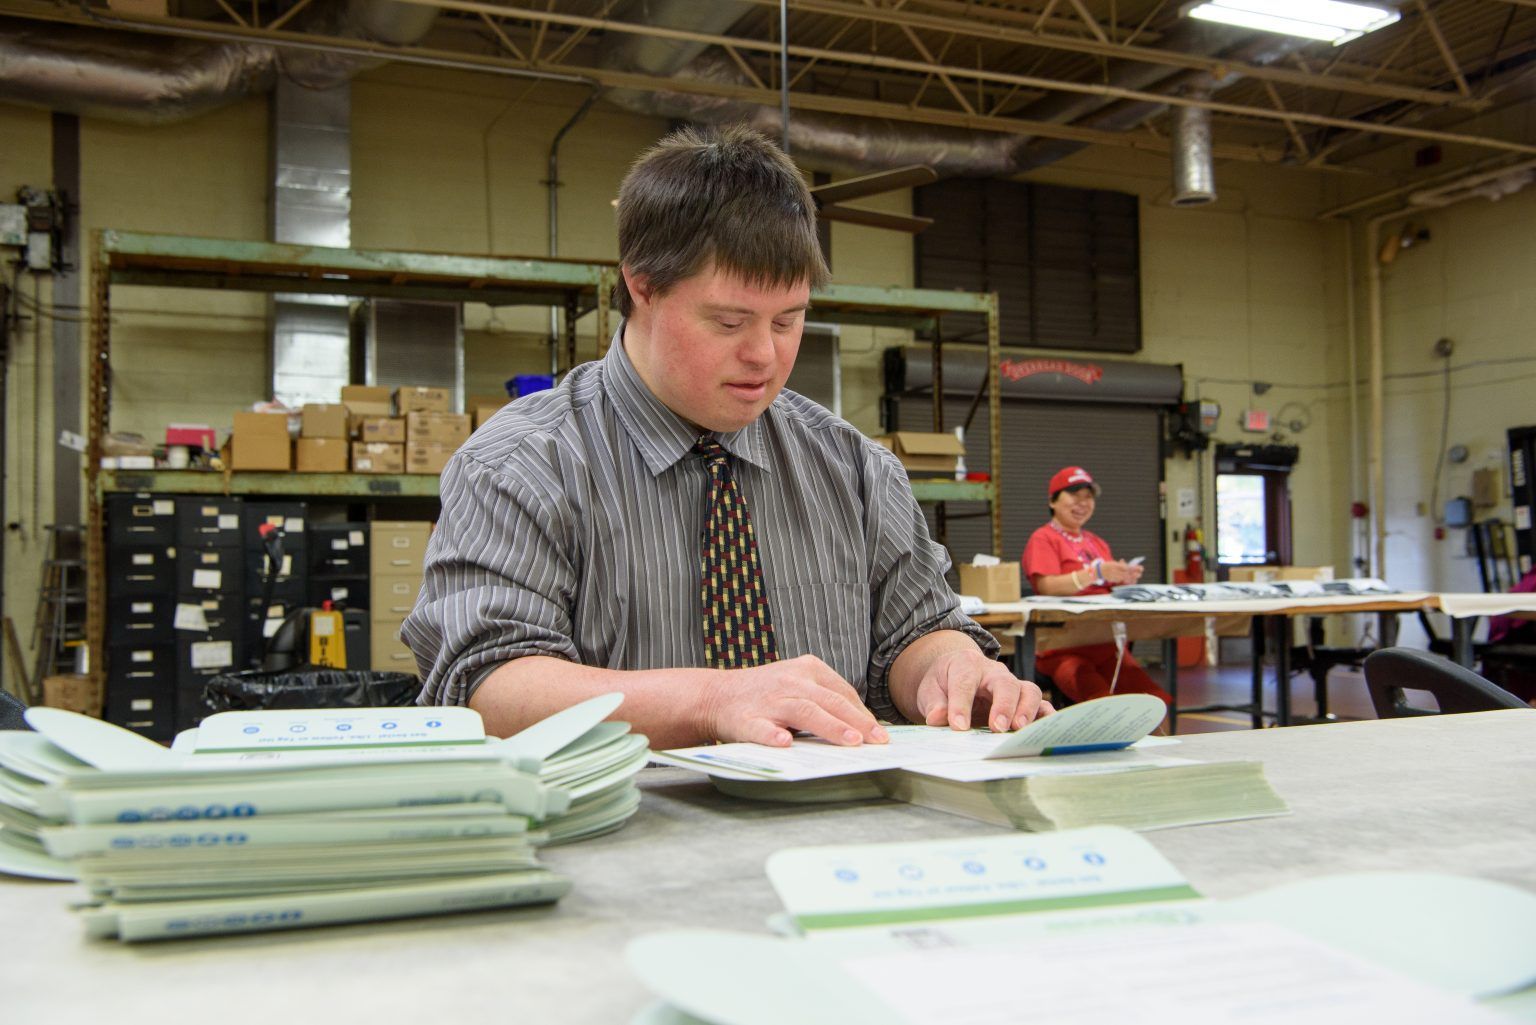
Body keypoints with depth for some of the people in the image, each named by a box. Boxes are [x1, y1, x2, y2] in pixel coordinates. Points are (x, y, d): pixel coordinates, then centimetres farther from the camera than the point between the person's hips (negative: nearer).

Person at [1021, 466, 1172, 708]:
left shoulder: (1097, 542, 22)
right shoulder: (1043, 539, 2)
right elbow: (1048, 587, -14)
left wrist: (1125, 580, -5)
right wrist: (1096, 572, -25)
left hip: (1106, 645, 6)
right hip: (1062, 649, -6)